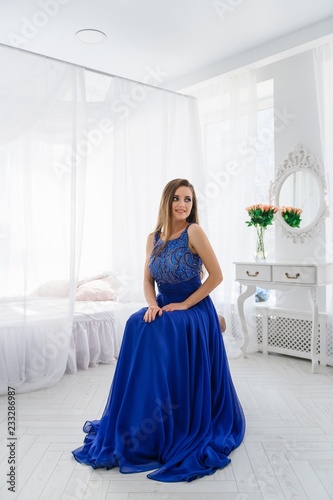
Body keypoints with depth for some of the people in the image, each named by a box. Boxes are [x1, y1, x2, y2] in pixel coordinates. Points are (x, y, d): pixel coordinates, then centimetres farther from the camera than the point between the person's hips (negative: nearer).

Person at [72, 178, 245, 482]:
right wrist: (152, 305, -12)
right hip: (164, 308, 5)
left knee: (157, 332, -28)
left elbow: (216, 276, -13)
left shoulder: (194, 232, -13)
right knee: (138, 325, -20)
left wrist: (184, 305, -13)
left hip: (193, 310, -5)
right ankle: (138, 431, -5)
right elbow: (148, 280, 8)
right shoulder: (154, 238, 4)